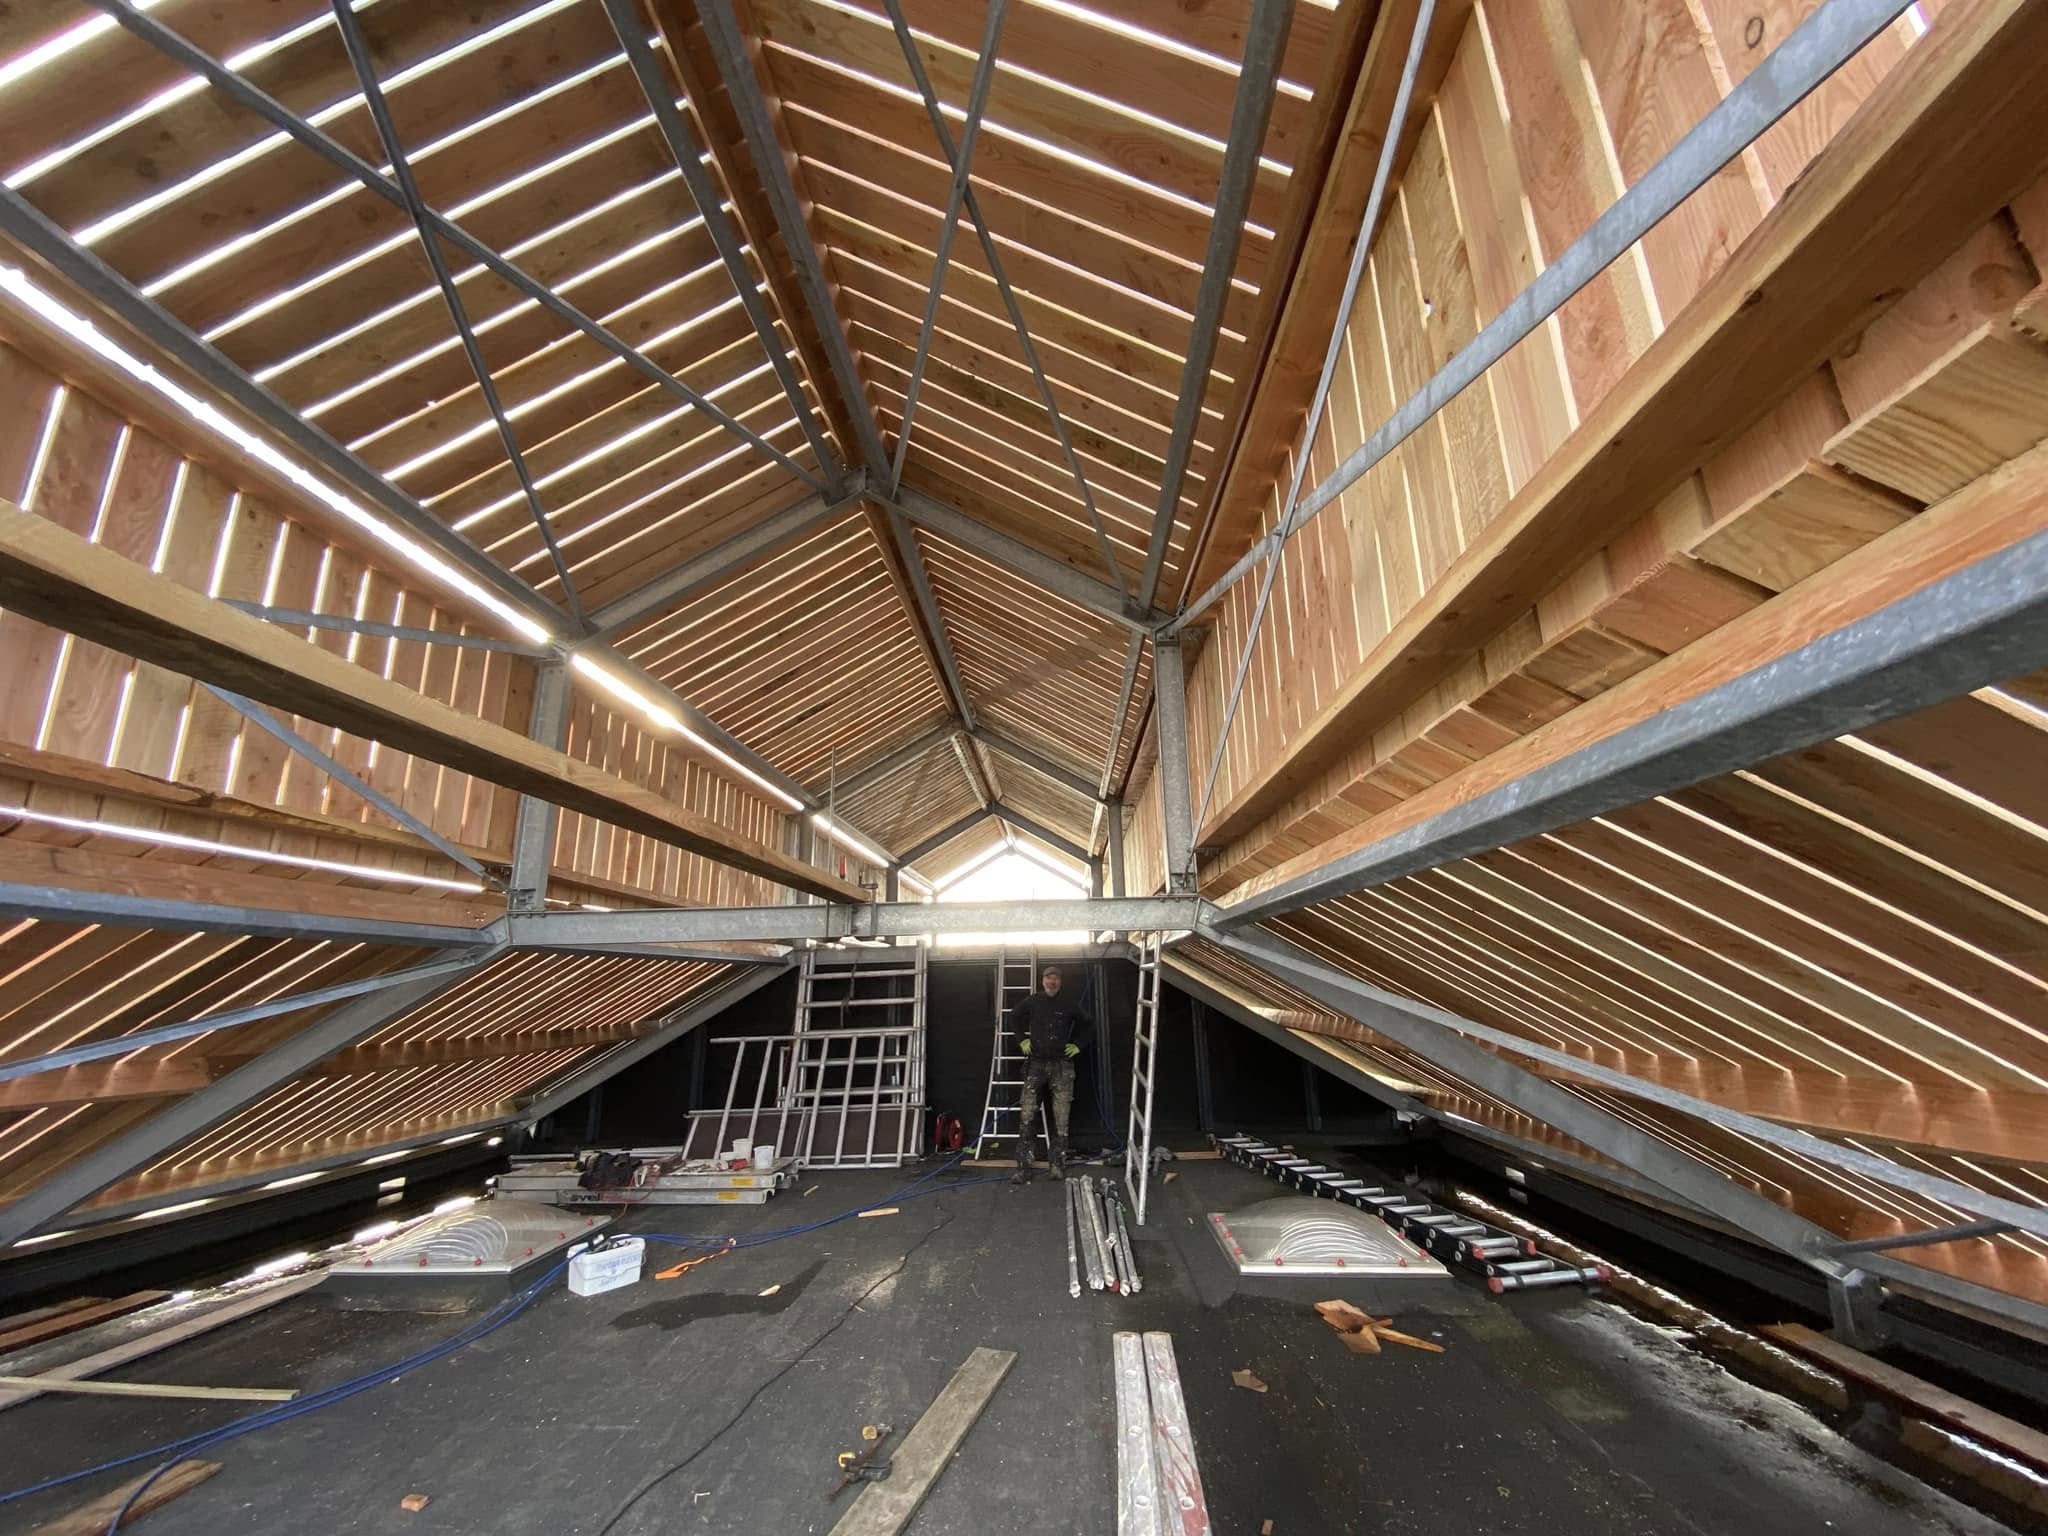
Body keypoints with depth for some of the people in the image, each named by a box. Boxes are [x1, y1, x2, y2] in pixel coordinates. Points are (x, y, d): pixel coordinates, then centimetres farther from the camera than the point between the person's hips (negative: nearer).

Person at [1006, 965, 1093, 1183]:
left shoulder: (1070, 1004, 0)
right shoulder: (1032, 1002, 2)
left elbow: (1088, 1025, 15)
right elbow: (1014, 1018, 20)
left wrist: (1078, 1045, 7)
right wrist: (1022, 1040, 11)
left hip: (1061, 1065, 0)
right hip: (1036, 1063, 0)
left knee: (1061, 1118, 2)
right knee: (1026, 1115, -4)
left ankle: (1058, 1164, 14)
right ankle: (1023, 1167, 2)